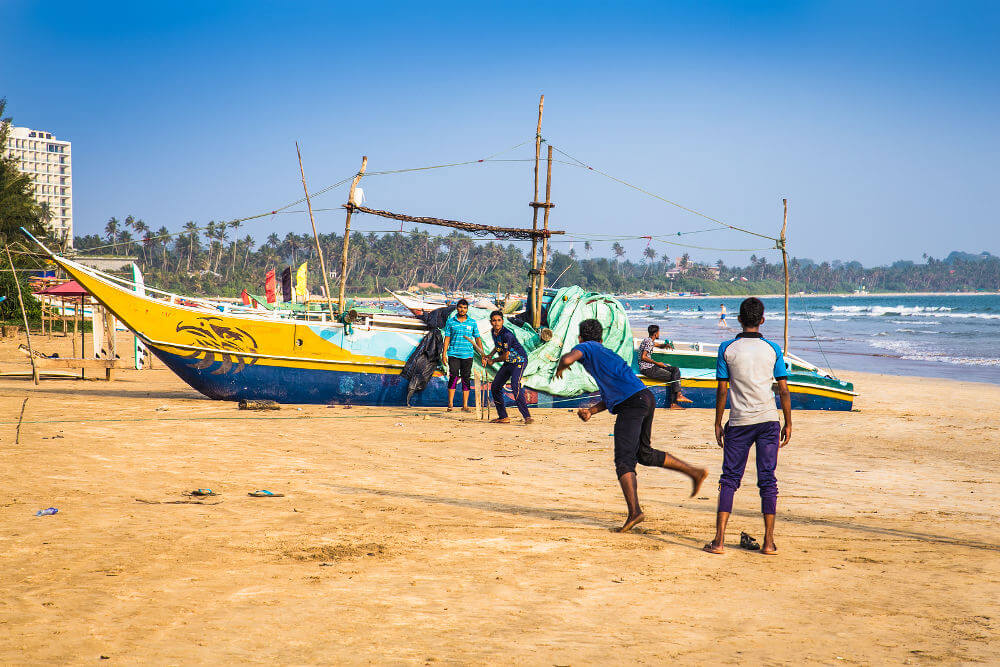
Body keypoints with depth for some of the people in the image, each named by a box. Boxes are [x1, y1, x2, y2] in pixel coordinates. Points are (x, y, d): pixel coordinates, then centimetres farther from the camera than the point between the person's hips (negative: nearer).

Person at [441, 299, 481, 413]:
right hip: (453, 354, -1)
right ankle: (450, 403, -3)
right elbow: (447, 338, 6)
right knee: (453, 376, -9)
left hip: (467, 355, 1)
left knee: (466, 379, 2)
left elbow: (477, 338, 12)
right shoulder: (450, 322, 5)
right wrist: (444, 354, -1)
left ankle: (465, 405, 6)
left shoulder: (472, 322, 8)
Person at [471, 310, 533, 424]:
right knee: (495, 387, 8)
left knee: (515, 385, -29)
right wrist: (490, 356, 13)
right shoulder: (493, 331, 3)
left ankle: (527, 416, -33)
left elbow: (505, 356, -19)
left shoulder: (507, 334, -25)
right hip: (508, 363, 10)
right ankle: (503, 417, 18)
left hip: (519, 360, -10)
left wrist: (493, 361, -3)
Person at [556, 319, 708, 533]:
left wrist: (560, 368, 8)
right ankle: (695, 472, 24)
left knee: (624, 461, -9)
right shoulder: (605, 353, 32)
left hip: (631, 404, -8)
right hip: (646, 397, 8)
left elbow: (568, 358, -15)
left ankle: (634, 511, -21)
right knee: (644, 454, 22)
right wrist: (590, 411, 17)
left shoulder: (586, 347, 8)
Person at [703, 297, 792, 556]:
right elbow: (783, 390, 2)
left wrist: (718, 423, 8)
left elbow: (722, 390, -1)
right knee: (767, 480, 5)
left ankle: (719, 540, -1)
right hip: (768, 419, 1)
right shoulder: (773, 349, 2)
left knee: (729, 479, 5)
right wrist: (788, 423, 11)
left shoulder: (727, 349, -1)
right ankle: (769, 542, 4)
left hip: (739, 423, -1)